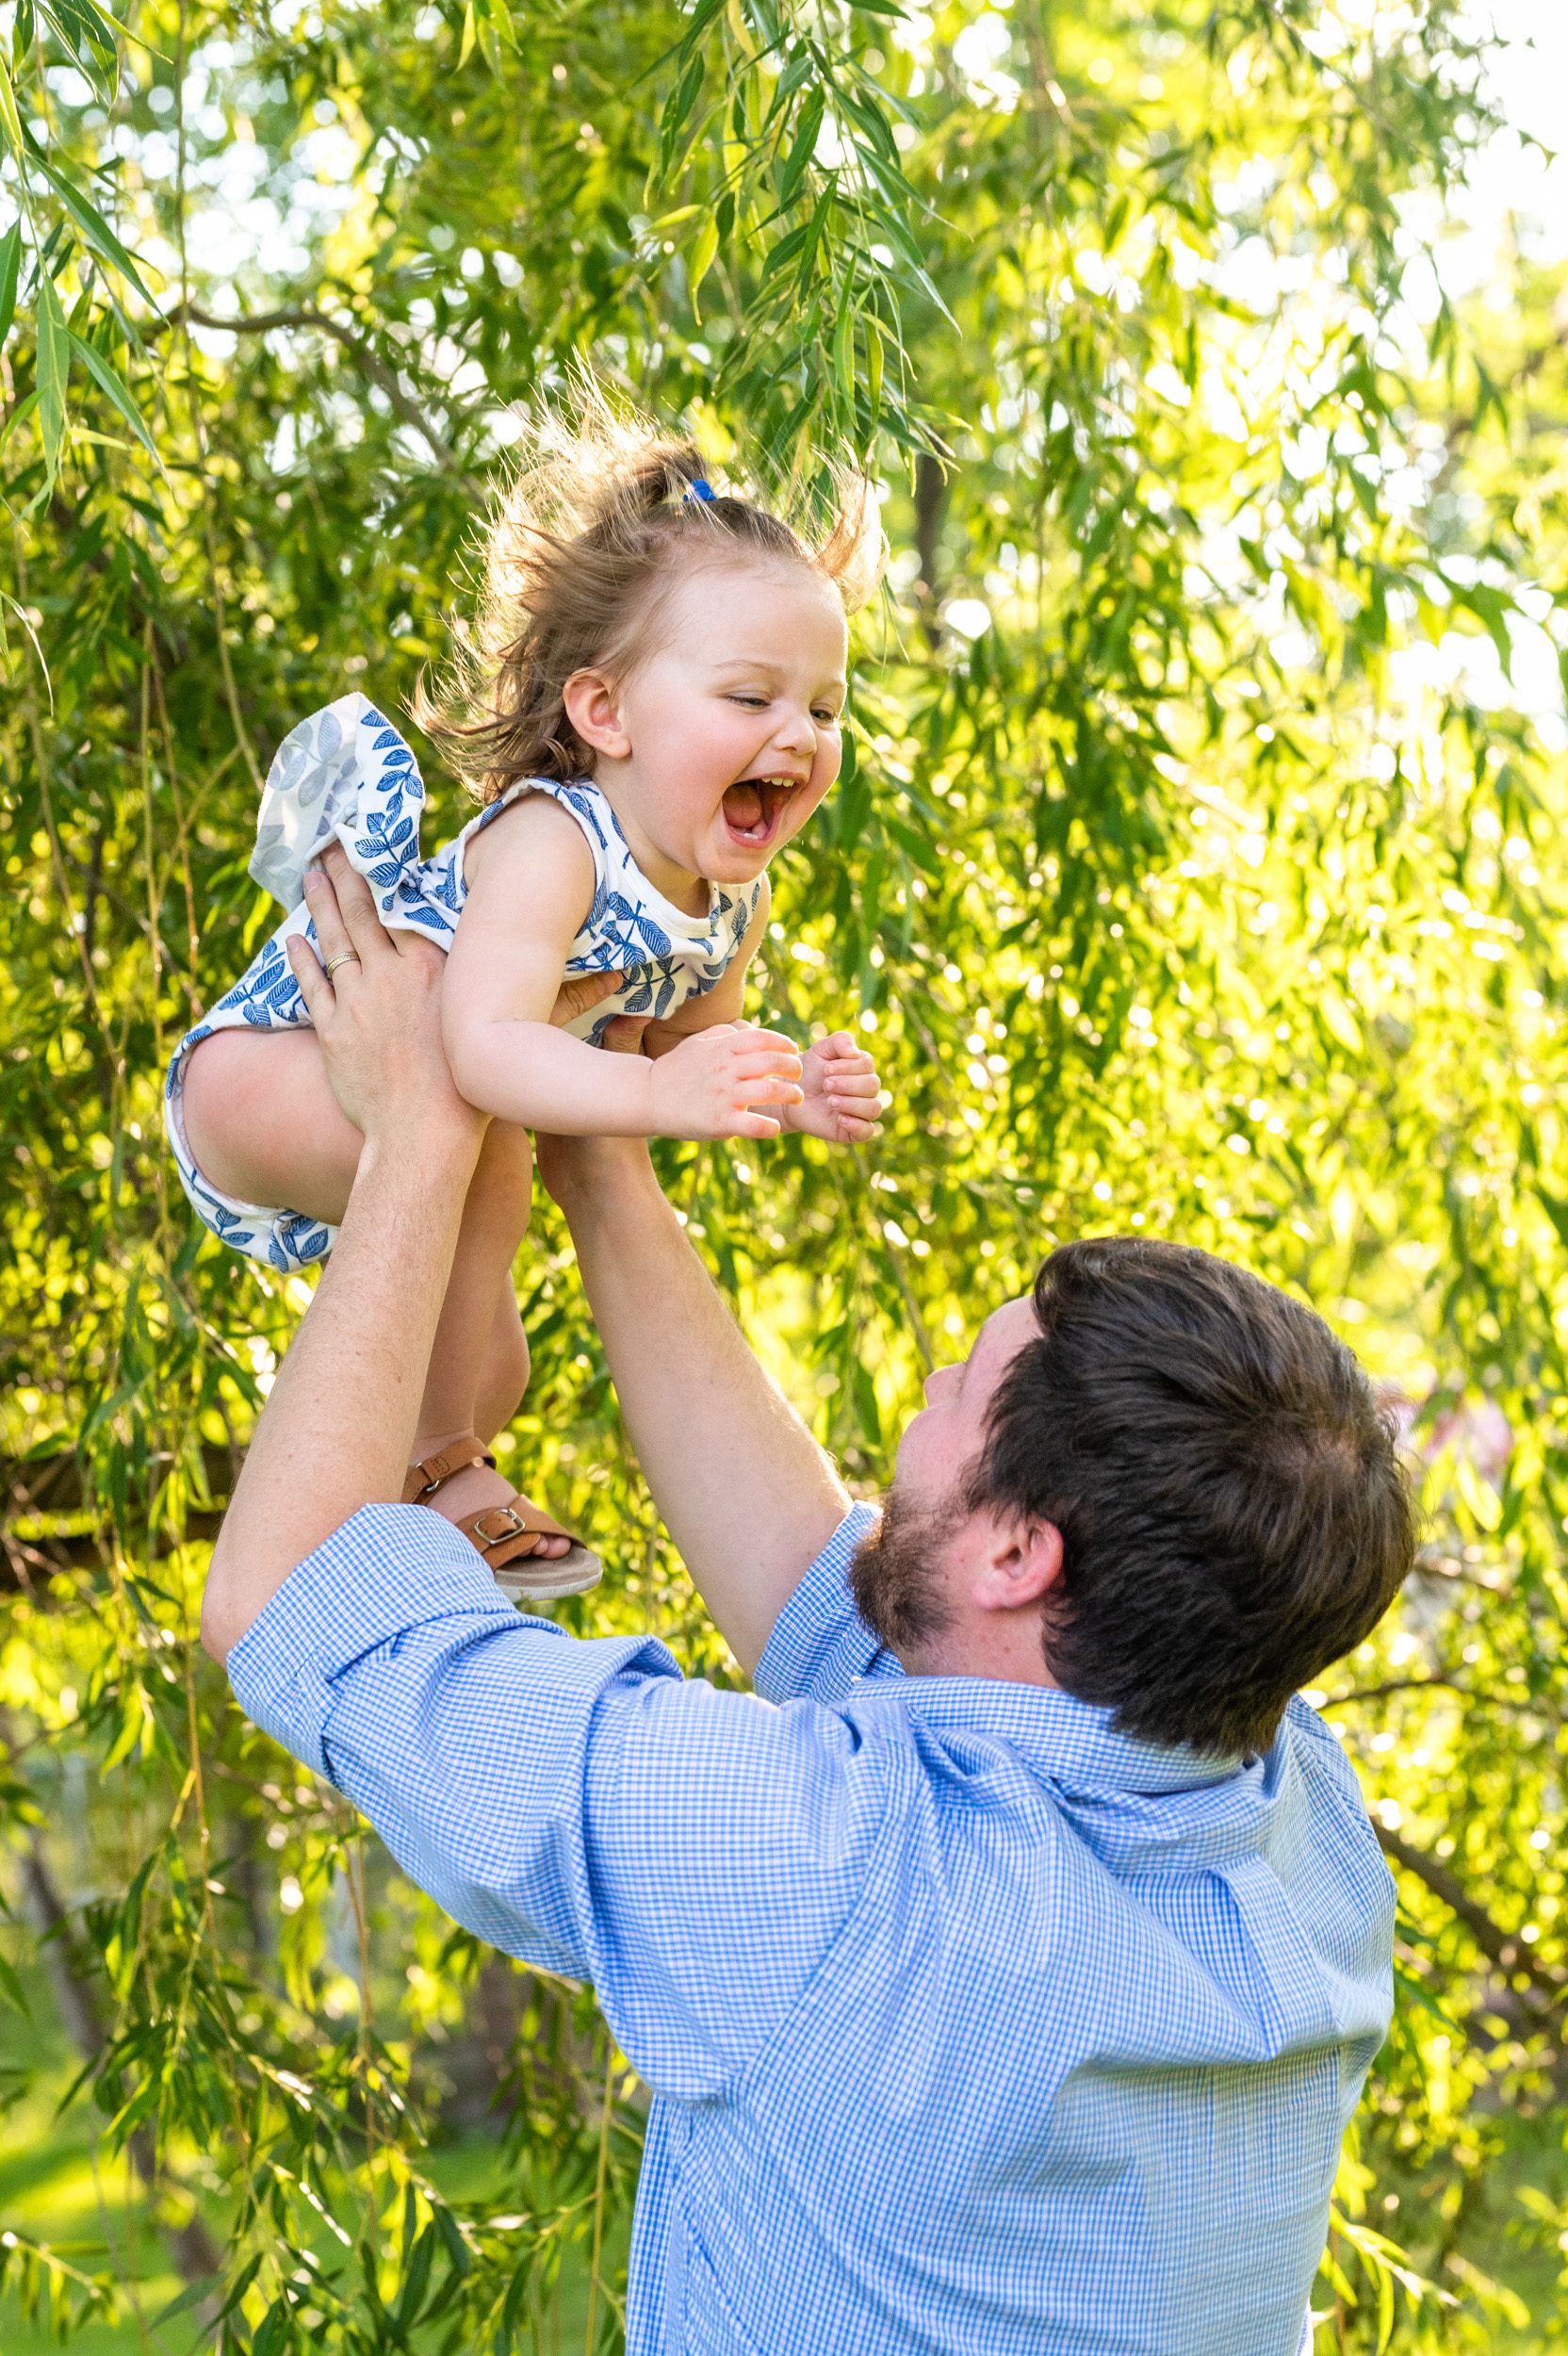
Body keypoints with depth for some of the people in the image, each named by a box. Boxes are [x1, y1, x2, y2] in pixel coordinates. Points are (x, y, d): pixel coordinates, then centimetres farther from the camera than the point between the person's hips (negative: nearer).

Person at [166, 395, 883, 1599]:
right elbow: (486, 1044, -48)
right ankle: (433, 1463, -21)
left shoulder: (733, 899, -8)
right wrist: (656, 1093, -61)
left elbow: (687, 1040, 9)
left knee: (489, 1375, 17)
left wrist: (790, 1092, -12)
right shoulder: (549, 842, -35)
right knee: (484, 1161, -36)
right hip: (260, 1070, -9)